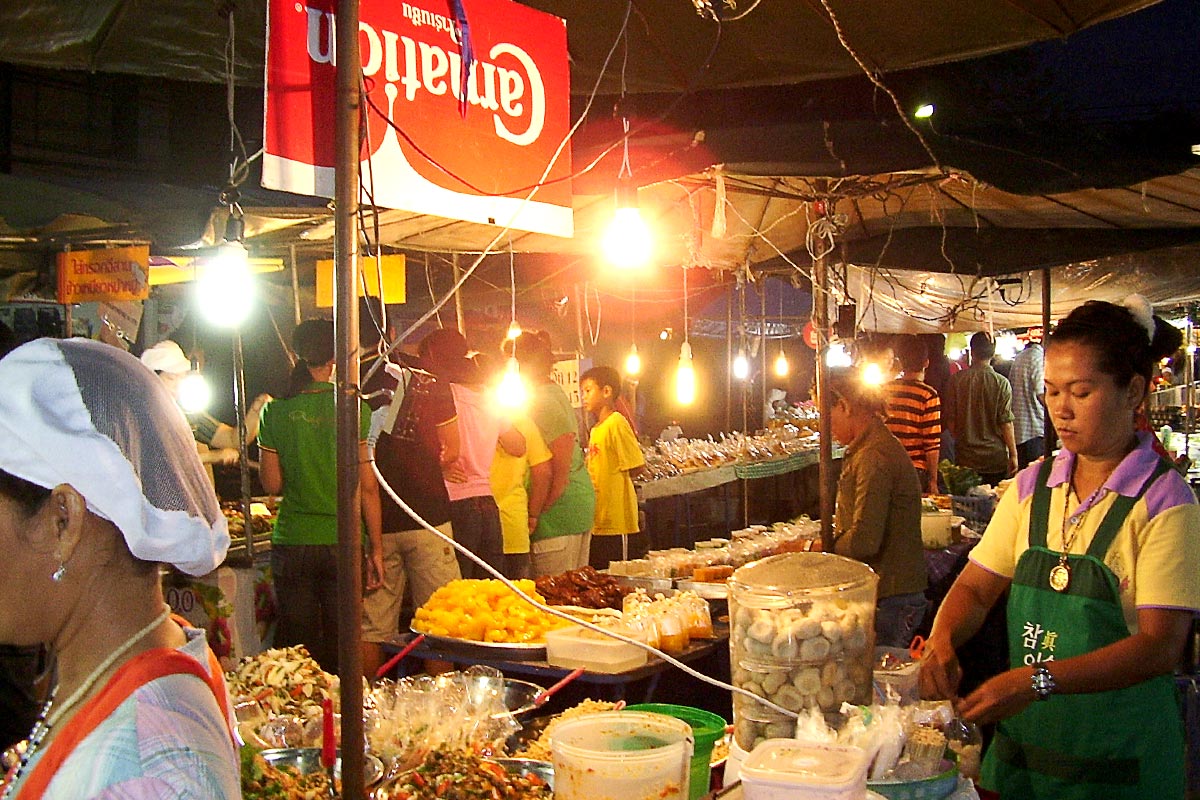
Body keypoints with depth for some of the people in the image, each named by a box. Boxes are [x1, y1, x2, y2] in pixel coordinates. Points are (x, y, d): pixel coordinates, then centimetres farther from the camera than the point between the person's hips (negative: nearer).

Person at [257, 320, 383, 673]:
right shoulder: (354, 409, -5)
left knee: (297, 645, 9)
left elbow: (272, 484, 4)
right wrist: (376, 549, 1)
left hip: (292, 541, 1)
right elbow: (367, 487, -5)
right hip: (343, 542, -1)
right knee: (340, 647, 8)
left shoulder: (276, 411, 0)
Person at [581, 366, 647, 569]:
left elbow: (638, 467, -14)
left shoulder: (616, 423, -13)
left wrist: (614, 482, -4)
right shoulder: (596, 429, 15)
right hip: (598, 523, 9)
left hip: (617, 523, -9)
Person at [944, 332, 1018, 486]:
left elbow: (950, 419, 2)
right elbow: (1006, 423, -9)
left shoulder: (956, 379, -4)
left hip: (965, 458, 2)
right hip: (995, 457, -1)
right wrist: (1013, 455, 0)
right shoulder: (1001, 383, -9)